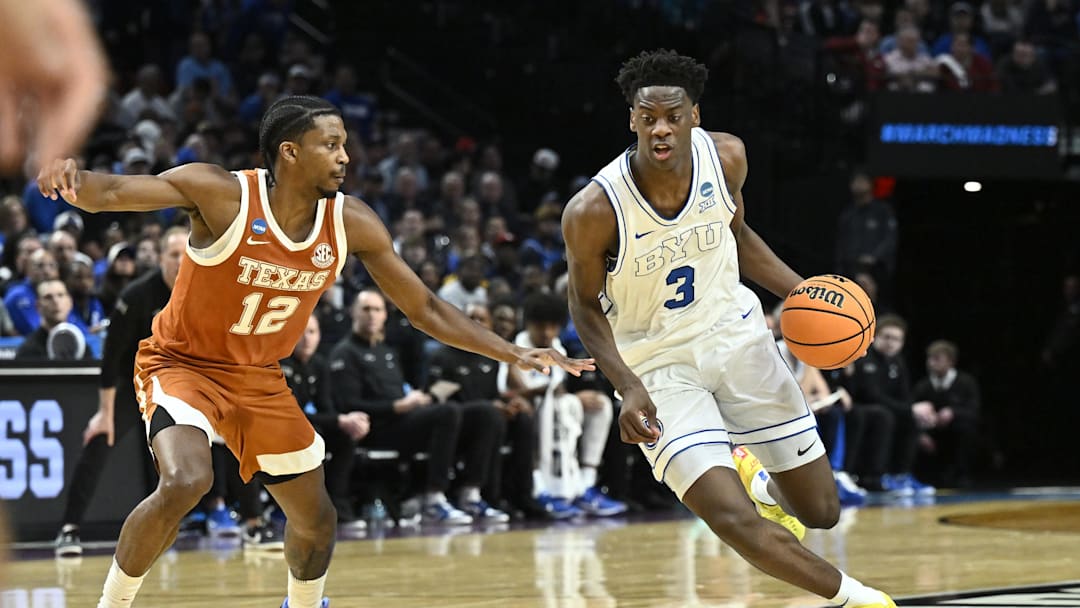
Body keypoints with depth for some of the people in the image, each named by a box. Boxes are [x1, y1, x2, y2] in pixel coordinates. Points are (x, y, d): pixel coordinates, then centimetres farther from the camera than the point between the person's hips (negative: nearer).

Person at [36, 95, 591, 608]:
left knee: (316, 519, 11)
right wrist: (74, 180, -57)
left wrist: (516, 355, -7)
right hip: (182, 363, -5)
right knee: (185, 483, -32)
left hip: (259, 377, 6)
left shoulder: (351, 224, -11)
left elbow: (424, 308, -2)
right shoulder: (223, 194, -25)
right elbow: (110, 193, -32)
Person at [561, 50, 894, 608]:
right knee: (733, 520, -22)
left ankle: (755, 478, 44)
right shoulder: (593, 211, -27)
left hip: (733, 332, 4)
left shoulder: (725, 157, -15)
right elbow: (586, 306, -9)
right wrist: (629, 389, -23)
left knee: (820, 512, 8)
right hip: (658, 365, -4)